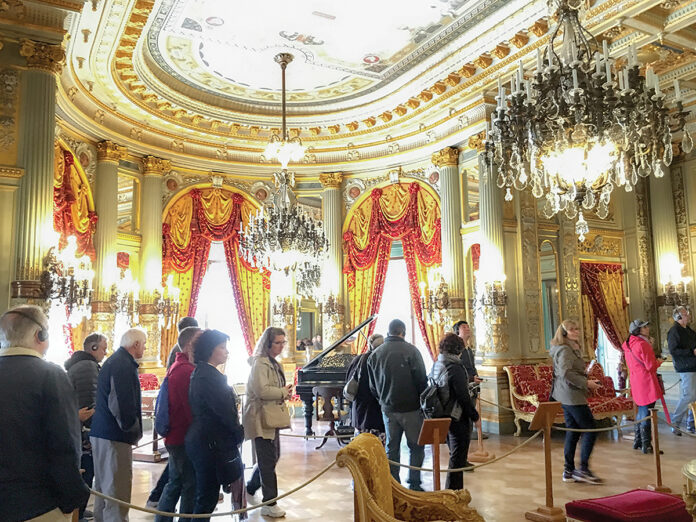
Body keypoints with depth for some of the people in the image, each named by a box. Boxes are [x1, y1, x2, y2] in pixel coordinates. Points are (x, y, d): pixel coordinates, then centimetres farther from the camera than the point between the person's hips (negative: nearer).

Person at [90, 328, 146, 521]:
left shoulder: (113, 362, 16)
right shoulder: (124, 366, -18)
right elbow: (122, 405, -25)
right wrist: (135, 430, -12)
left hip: (101, 433, 11)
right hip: (115, 437, -11)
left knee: (104, 487, 21)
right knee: (117, 492, -7)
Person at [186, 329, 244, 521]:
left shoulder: (201, 372, 12)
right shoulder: (208, 376, -20)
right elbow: (224, 410, -19)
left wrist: (236, 432, 10)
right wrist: (239, 433, -3)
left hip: (201, 440, 10)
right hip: (210, 445, -10)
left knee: (205, 495, 18)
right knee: (207, 497, 0)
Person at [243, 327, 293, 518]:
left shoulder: (275, 364, 16)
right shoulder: (260, 363, -15)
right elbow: (262, 390, -25)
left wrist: (285, 392, 5)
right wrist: (283, 392, -13)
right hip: (261, 418, -10)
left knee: (272, 457, 17)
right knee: (268, 460, -5)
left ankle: (250, 489, 35)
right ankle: (269, 504, 5)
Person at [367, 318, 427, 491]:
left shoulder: (375, 354, 2)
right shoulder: (411, 351, -11)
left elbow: (372, 386, 8)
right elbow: (422, 380, -11)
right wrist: (423, 403, 1)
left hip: (388, 409, 4)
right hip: (411, 407, -4)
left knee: (391, 448, 13)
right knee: (416, 447, 8)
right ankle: (414, 485, 8)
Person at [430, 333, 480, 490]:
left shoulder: (435, 366, 4)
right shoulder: (455, 368, -21)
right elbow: (463, 396, -21)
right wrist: (474, 414, -9)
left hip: (444, 417, 9)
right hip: (458, 418, -9)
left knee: (455, 454, 23)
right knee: (457, 458, 3)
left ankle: (450, 489, 33)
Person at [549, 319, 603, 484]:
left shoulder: (572, 348, 18)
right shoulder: (565, 350, -14)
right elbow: (565, 373, -25)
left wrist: (586, 382, 10)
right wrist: (586, 383, -19)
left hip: (567, 396, 10)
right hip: (572, 396, -10)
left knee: (572, 433, 11)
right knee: (590, 429, -5)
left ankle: (569, 471, 16)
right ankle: (583, 469, -1)